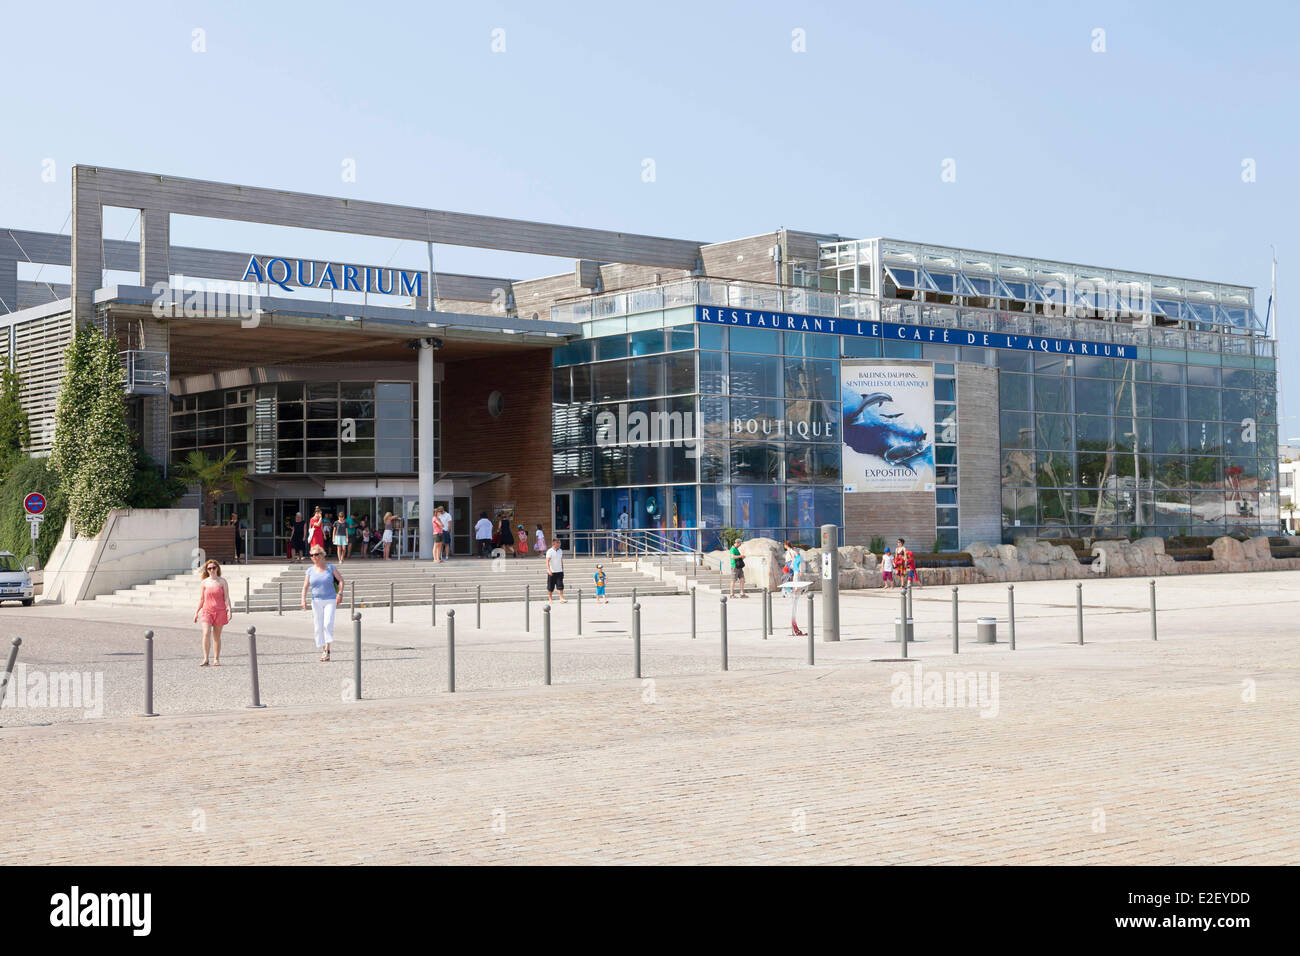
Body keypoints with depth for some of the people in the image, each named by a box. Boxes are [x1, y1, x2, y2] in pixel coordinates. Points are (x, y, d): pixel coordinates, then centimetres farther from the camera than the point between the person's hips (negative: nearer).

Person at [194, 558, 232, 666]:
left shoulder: (222, 581, 3)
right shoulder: (204, 582, 5)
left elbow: (226, 597, 2)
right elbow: (201, 599, 11)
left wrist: (229, 610, -8)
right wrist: (196, 612, 9)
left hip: (220, 611, 0)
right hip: (207, 610, 0)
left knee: (217, 636, 5)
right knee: (206, 633, -17)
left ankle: (216, 659, 12)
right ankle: (205, 659, -14)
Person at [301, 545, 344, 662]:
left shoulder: (330, 568, 1)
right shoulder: (310, 571, 5)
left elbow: (341, 580, 4)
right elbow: (305, 586, 2)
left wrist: (340, 593, -9)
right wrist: (303, 600, -11)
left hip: (330, 600, -2)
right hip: (316, 601, 2)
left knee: (328, 623, -18)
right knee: (318, 626, 1)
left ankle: (327, 650, -15)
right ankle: (323, 651, 11)